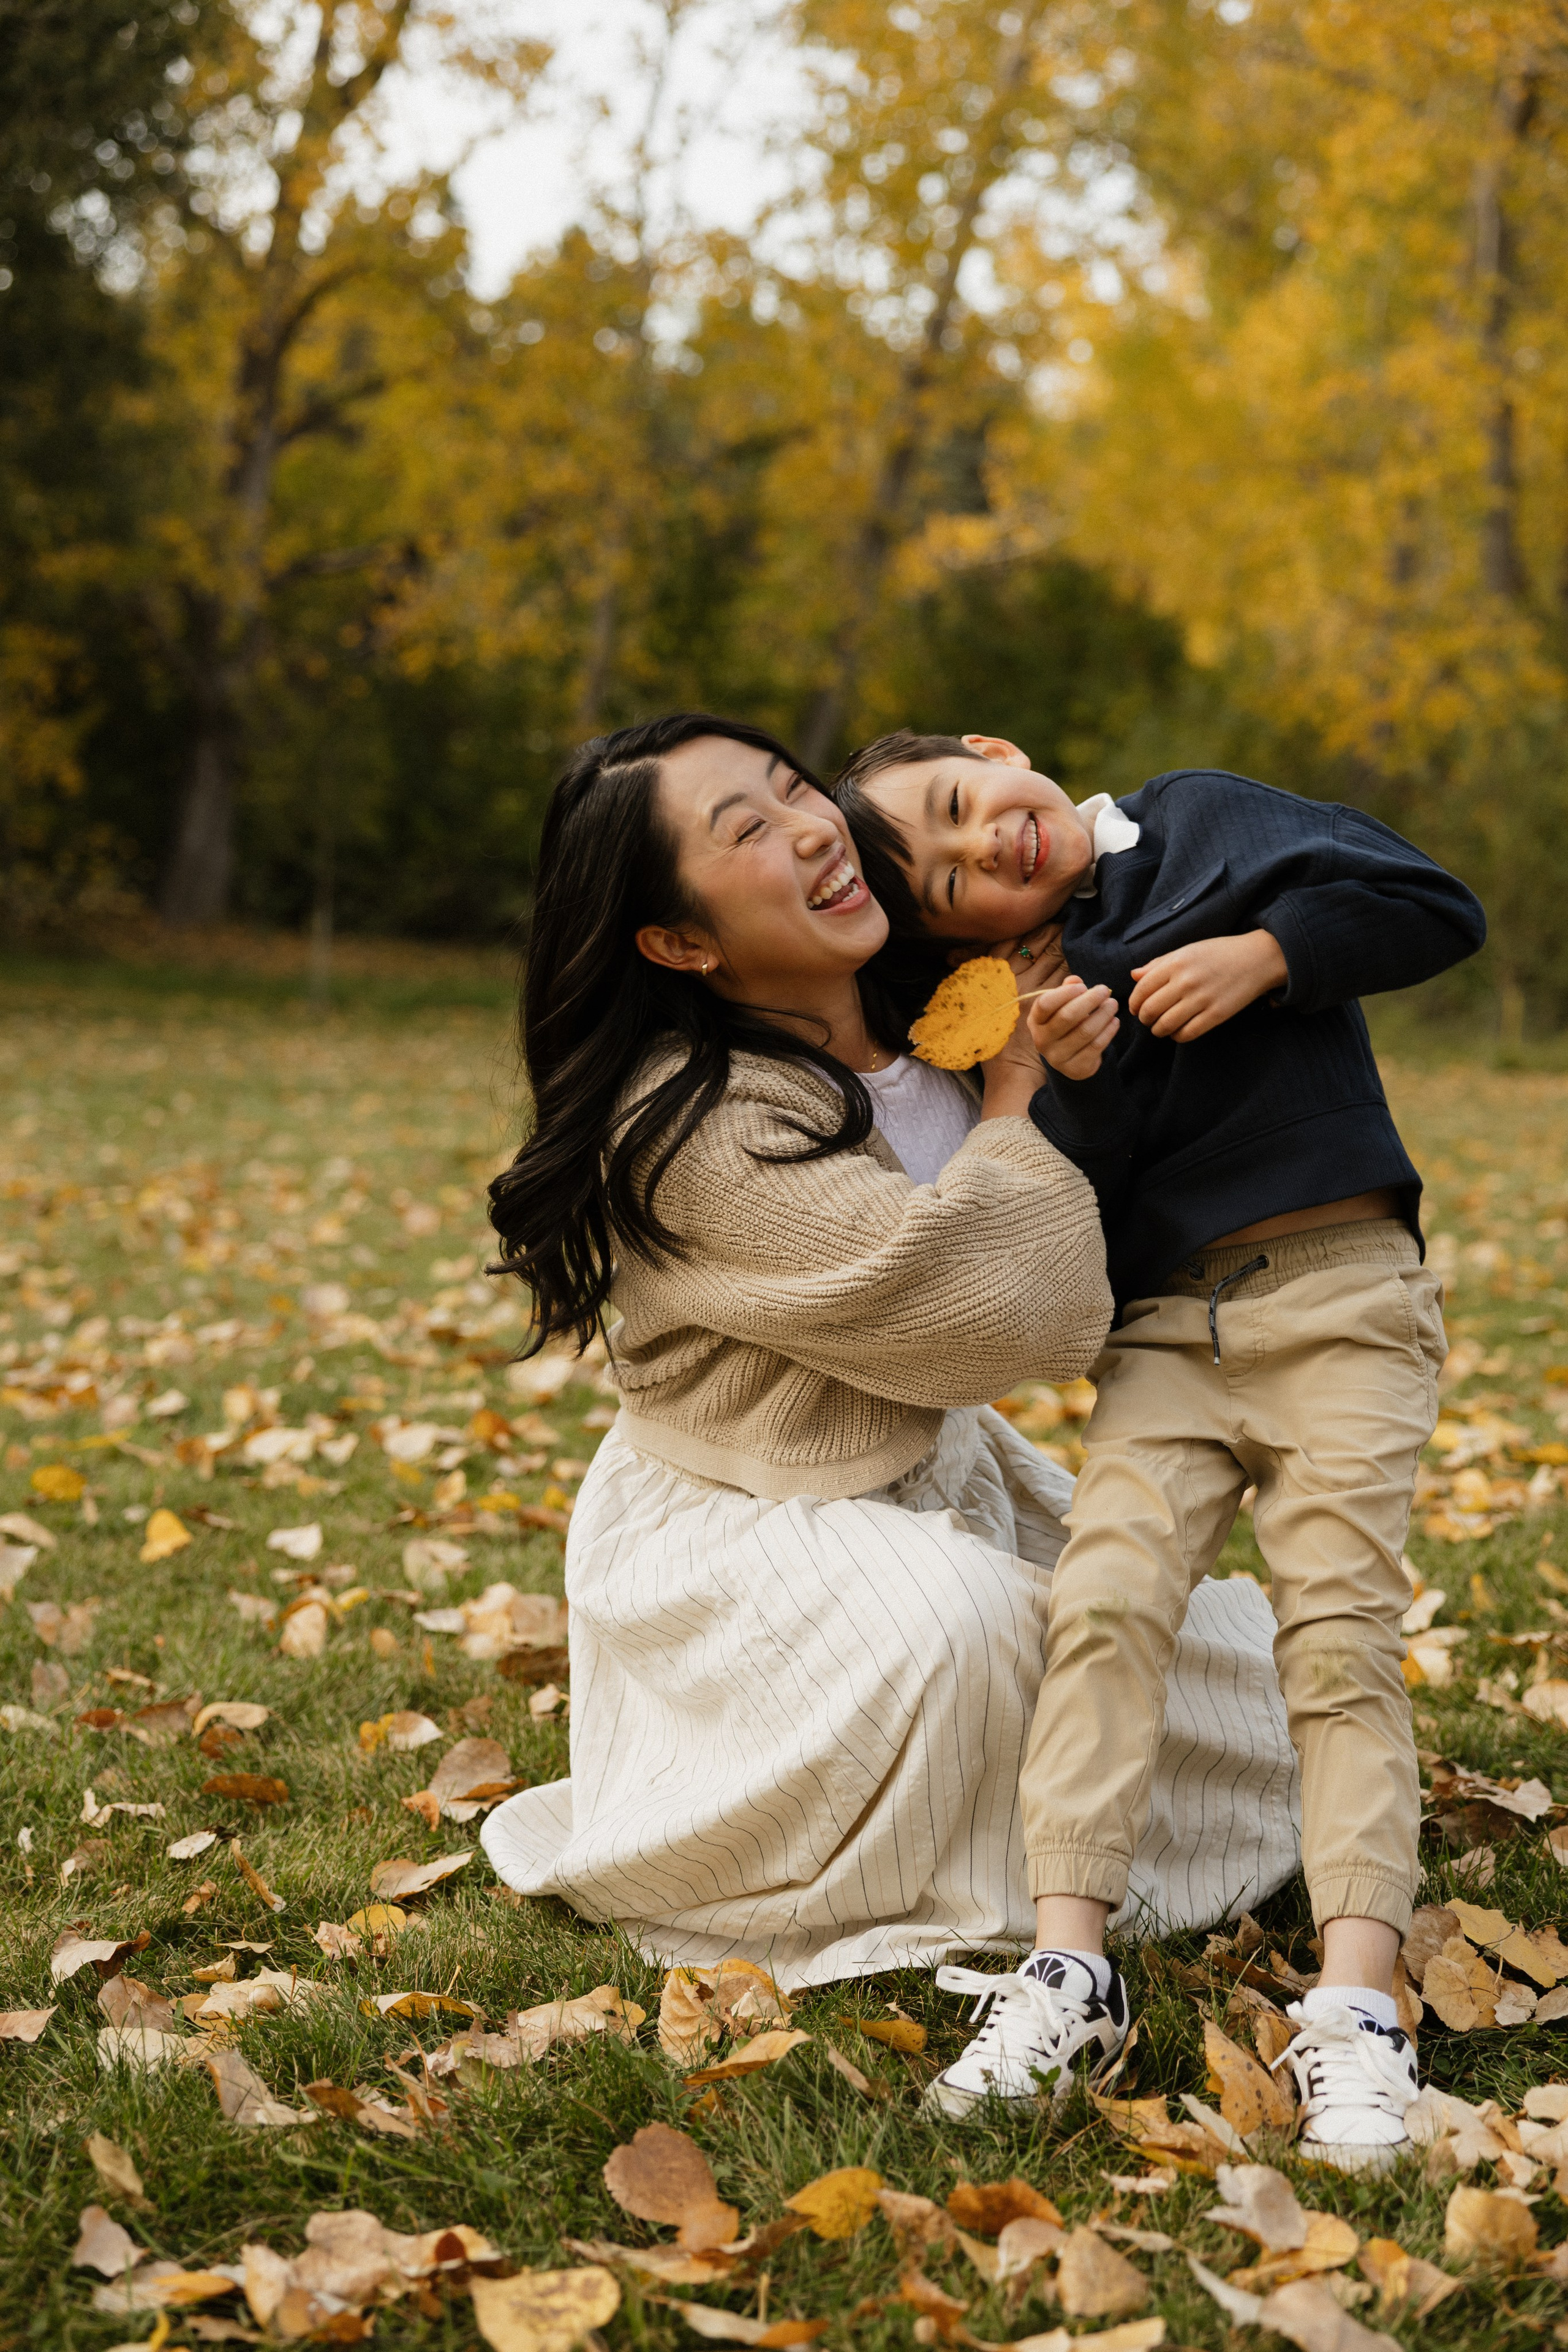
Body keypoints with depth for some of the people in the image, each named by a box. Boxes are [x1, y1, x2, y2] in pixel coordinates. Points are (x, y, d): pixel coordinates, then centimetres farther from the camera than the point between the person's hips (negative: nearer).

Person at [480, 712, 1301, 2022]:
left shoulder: (923, 1004, -5)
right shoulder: (697, 1129, -29)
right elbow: (995, 1313, -34)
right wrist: (1027, 1083, -21)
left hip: (936, 1475, 8)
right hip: (749, 1537, -8)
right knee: (942, 1626, -36)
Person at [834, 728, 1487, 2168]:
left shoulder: (1208, 820, 8)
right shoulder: (1044, 996, 11)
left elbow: (1438, 910, 3)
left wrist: (1263, 955, -9)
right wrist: (1077, 1089, -14)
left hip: (1341, 1301, -2)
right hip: (1164, 1333, 3)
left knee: (1341, 1636, -11)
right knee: (1105, 1599, -17)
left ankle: (1355, 2008, -15)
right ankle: (1068, 1968, -18)